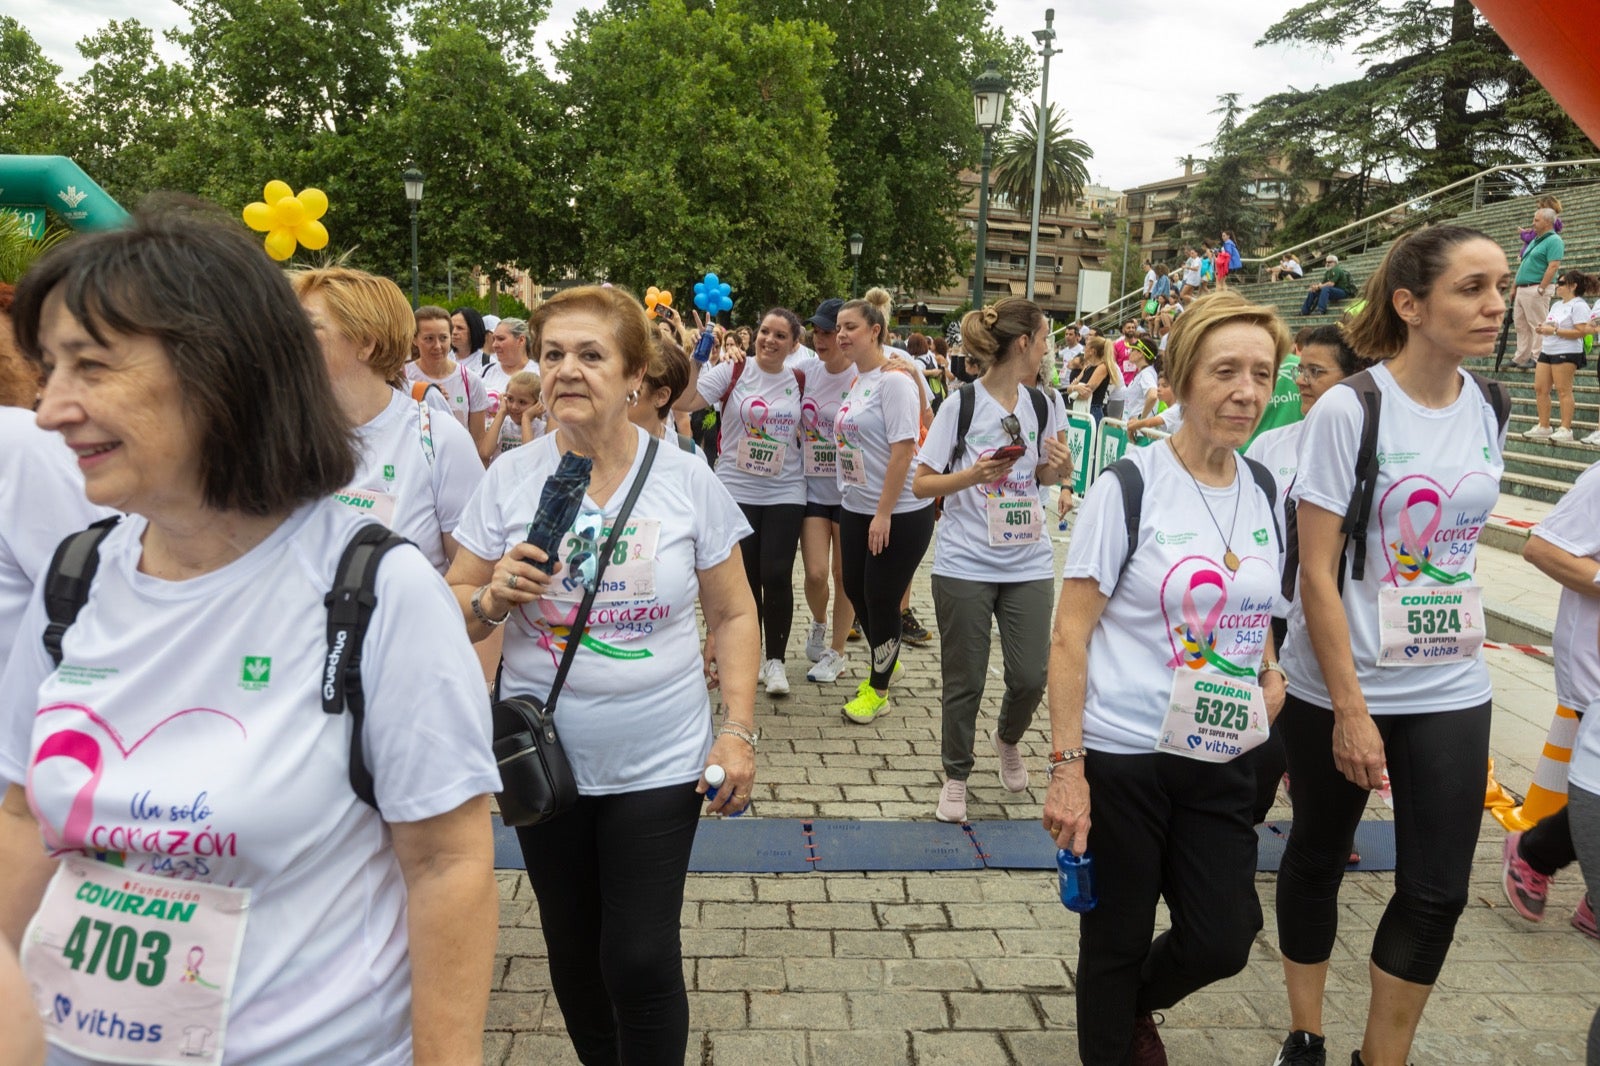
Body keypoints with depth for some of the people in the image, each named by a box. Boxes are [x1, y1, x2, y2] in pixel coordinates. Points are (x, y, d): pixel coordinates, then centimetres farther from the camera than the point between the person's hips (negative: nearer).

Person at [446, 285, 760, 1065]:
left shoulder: (688, 481, -5)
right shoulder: (508, 478, -3)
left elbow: (734, 617, 0)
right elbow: (455, 613, 3)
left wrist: (738, 730, -8)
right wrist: (494, 597, -18)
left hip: (659, 762, -2)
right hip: (543, 758, 2)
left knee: (641, 960, 0)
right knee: (572, 948, 17)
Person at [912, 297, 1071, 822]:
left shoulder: (1039, 403, 6)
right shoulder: (962, 404, -9)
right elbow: (921, 484, -7)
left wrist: (1057, 469, -4)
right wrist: (973, 476, -23)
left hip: (1029, 563, 4)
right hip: (965, 564, -4)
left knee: (1030, 676, 3)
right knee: (964, 680, 6)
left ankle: (1008, 739, 36)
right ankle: (956, 776, 26)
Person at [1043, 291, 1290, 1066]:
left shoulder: (1264, 493, 4)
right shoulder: (1127, 488, -13)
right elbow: (1069, 636, -13)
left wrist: (1269, 673, -1)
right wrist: (1067, 766, -17)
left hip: (1221, 762, 5)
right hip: (1121, 759, -5)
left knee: (1223, 942, 12)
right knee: (1116, 942, 10)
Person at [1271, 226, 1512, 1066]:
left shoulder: (1487, 411, 2)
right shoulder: (1348, 410, -15)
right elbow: (1316, 572, -16)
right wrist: (1349, 708, -17)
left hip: (1452, 692, 5)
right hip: (1339, 690, -5)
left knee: (1436, 893, 7)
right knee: (1319, 858, 13)